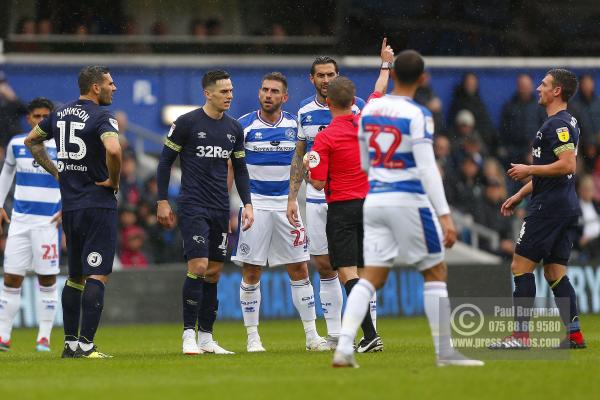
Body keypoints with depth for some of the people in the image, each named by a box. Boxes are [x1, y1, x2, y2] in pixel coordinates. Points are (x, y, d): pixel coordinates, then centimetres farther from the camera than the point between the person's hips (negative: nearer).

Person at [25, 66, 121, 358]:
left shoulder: (60, 113, 11)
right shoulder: (102, 117, -13)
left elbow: (31, 141, 24)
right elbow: (113, 150, -32)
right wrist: (113, 180, -14)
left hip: (69, 207, 7)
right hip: (99, 205, -7)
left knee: (75, 276, 16)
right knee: (97, 276, -7)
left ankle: (70, 343, 18)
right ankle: (85, 345, -14)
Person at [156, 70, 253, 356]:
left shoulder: (234, 128, 10)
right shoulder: (187, 123, -6)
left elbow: (240, 169, 18)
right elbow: (165, 161, -1)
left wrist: (247, 204, 8)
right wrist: (162, 201, -4)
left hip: (220, 210, 6)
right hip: (193, 206, -6)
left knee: (214, 271, 6)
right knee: (198, 267, -15)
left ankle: (206, 337, 13)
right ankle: (189, 334, -8)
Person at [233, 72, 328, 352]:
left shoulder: (294, 125, 5)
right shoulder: (244, 126, -3)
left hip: (286, 202, 3)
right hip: (254, 203, -3)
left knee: (299, 270, 2)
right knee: (251, 273, -1)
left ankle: (311, 334, 9)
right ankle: (252, 337, 8)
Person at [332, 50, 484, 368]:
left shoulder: (369, 110, 6)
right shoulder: (417, 116, -12)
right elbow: (427, 168, -19)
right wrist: (445, 215, -20)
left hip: (375, 199, 5)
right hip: (408, 200, -5)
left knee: (371, 278, 5)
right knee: (436, 273, 7)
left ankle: (344, 347, -10)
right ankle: (444, 352, 8)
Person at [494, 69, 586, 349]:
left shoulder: (557, 124, -14)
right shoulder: (567, 123, 19)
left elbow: (568, 165, -24)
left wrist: (529, 170, -15)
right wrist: (519, 196, 27)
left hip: (549, 207, -10)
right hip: (567, 207, 10)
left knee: (521, 266, -6)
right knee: (555, 272, 10)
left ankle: (520, 335, -9)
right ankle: (574, 334, 4)